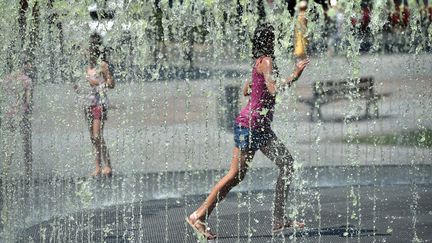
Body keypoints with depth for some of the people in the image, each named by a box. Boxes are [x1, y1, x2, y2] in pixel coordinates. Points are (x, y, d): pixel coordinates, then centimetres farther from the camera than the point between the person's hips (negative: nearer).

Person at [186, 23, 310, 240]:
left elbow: (246, 90, 22)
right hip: (250, 124, -10)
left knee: (286, 163, 8)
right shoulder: (266, 61, -14)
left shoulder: (259, 61, 14)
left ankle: (279, 220, 9)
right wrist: (295, 75, -20)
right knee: (236, 174, -6)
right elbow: (274, 90, -28)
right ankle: (199, 216, 0)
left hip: (260, 126, 10)